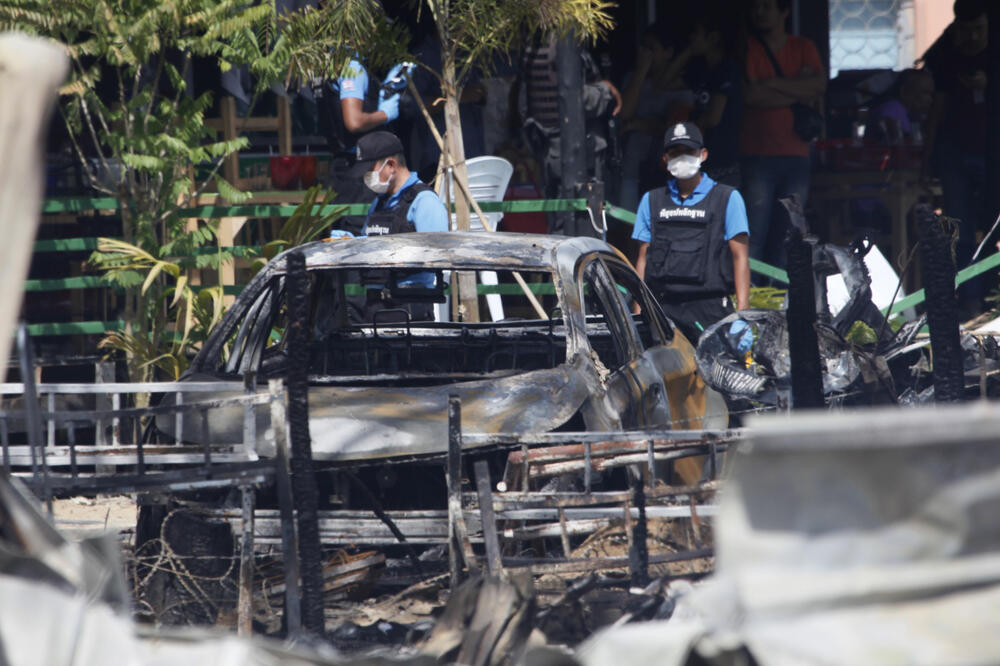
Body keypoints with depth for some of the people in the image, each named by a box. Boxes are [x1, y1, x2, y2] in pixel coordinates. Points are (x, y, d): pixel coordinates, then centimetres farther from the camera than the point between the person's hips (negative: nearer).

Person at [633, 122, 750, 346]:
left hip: (709, 310, -3)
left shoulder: (728, 199, 8)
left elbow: (740, 257, 3)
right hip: (663, 311, 3)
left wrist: (742, 312, -6)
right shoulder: (651, 201, 18)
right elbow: (643, 259, 18)